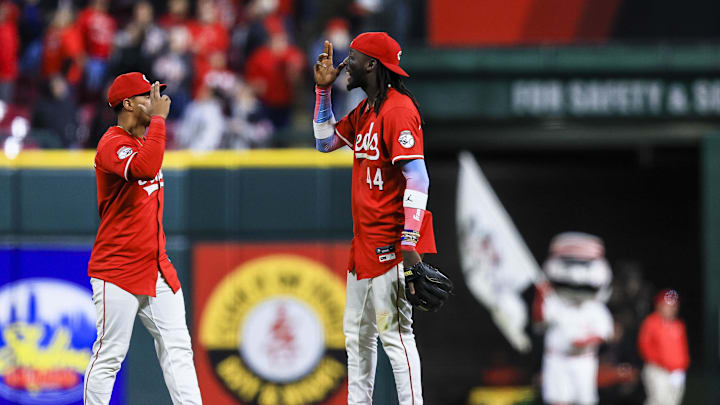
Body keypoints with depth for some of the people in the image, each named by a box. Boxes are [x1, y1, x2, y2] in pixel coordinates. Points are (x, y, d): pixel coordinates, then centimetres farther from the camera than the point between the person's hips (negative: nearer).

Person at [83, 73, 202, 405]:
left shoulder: (144, 141, 15)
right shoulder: (112, 145, -14)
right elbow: (145, 168, -35)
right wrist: (158, 118, -27)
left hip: (157, 268, 9)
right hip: (117, 272, -9)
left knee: (177, 349, 1)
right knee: (109, 357, -5)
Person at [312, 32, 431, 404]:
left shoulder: (398, 109, -15)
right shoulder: (364, 111, 15)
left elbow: (418, 179, -21)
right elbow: (326, 141, 29)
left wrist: (409, 244, -27)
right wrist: (323, 90, 17)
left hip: (389, 244, -10)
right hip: (363, 245, 10)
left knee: (394, 332, -12)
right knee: (357, 334, 14)